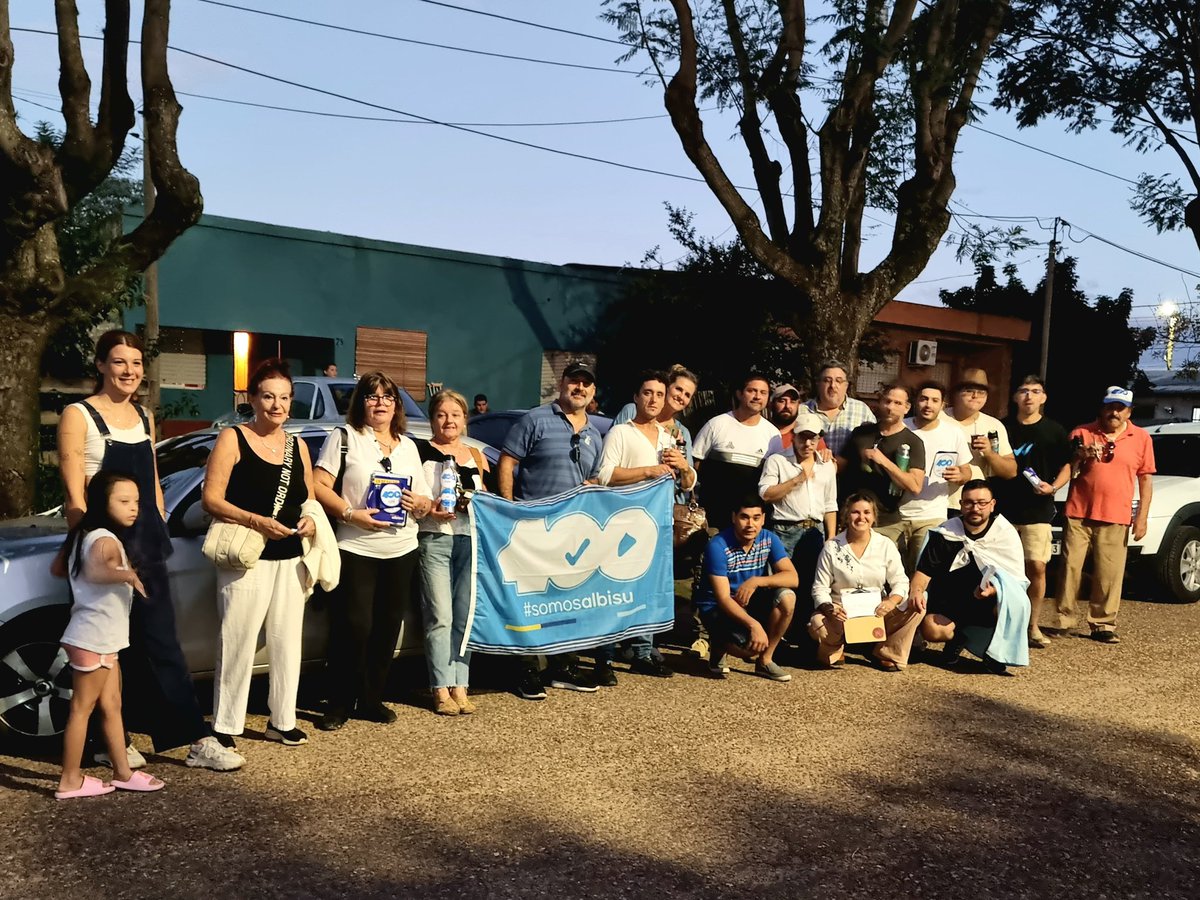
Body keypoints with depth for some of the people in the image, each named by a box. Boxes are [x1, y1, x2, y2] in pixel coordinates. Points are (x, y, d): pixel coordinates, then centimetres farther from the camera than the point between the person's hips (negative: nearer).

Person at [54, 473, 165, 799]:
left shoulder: (84, 534, 12)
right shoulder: (105, 540, -19)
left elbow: (60, 568, 27)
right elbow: (93, 573, -40)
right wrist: (127, 574, -54)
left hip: (101, 639, 10)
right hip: (93, 640, -10)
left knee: (111, 705, 13)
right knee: (82, 708, -1)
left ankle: (123, 772, 20)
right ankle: (70, 781, 8)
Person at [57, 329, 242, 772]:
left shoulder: (144, 417, 15)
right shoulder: (79, 416, -6)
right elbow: (74, 496, -10)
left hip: (146, 546, 6)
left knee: (160, 646, 6)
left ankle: (197, 741, 5)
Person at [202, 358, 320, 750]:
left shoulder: (298, 446, 14)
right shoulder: (233, 439, -3)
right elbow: (211, 499, -10)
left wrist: (310, 521, -2)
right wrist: (255, 520, -22)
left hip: (291, 559, 6)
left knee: (287, 640, 10)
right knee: (238, 643, -7)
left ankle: (282, 721, 21)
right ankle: (225, 726, 2)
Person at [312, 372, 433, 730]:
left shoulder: (408, 446, 16)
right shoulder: (344, 437, 1)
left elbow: (424, 501, 18)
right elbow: (319, 486, -7)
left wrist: (419, 503, -5)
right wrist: (352, 514, -18)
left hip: (401, 552, 5)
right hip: (355, 549, -5)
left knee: (388, 627, 7)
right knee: (354, 627, -6)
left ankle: (371, 700, 20)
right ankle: (339, 704, 7)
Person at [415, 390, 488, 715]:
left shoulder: (475, 456, 18)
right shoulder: (420, 452, 5)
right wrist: (429, 509, -18)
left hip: (470, 540, 4)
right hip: (434, 539, -4)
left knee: (465, 617, 2)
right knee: (440, 617, -7)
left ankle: (460, 687, 7)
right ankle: (442, 690, -3)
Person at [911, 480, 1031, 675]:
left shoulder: (1006, 534, -6)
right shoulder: (946, 533, -3)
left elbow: (1017, 579, -9)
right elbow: (924, 571, -4)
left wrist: (994, 589, -32)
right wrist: (916, 591, -28)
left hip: (991, 603, -1)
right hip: (950, 606, 1)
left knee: (1015, 602, -34)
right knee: (930, 629, -30)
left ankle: (995, 653, -6)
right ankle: (958, 638, 9)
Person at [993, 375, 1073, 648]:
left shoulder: (1054, 431, 5)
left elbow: (1066, 467, 9)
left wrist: (1053, 487, -9)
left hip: (1037, 511, -1)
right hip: (1003, 509, 1)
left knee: (1037, 566, -8)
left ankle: (1033, 626, 3)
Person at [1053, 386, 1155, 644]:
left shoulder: (1141, 438, 6)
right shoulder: (1082, 433, 5)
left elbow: (1145, 479, 8)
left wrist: (1142, 517, 2)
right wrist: (1080, 457, -12)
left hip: (1115, 520, 0)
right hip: (1078, 514, 0)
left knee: (1109, 575, -1)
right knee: (1070, 569, 2)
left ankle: (1103, 624, 8)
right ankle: (1062, 619, 10)